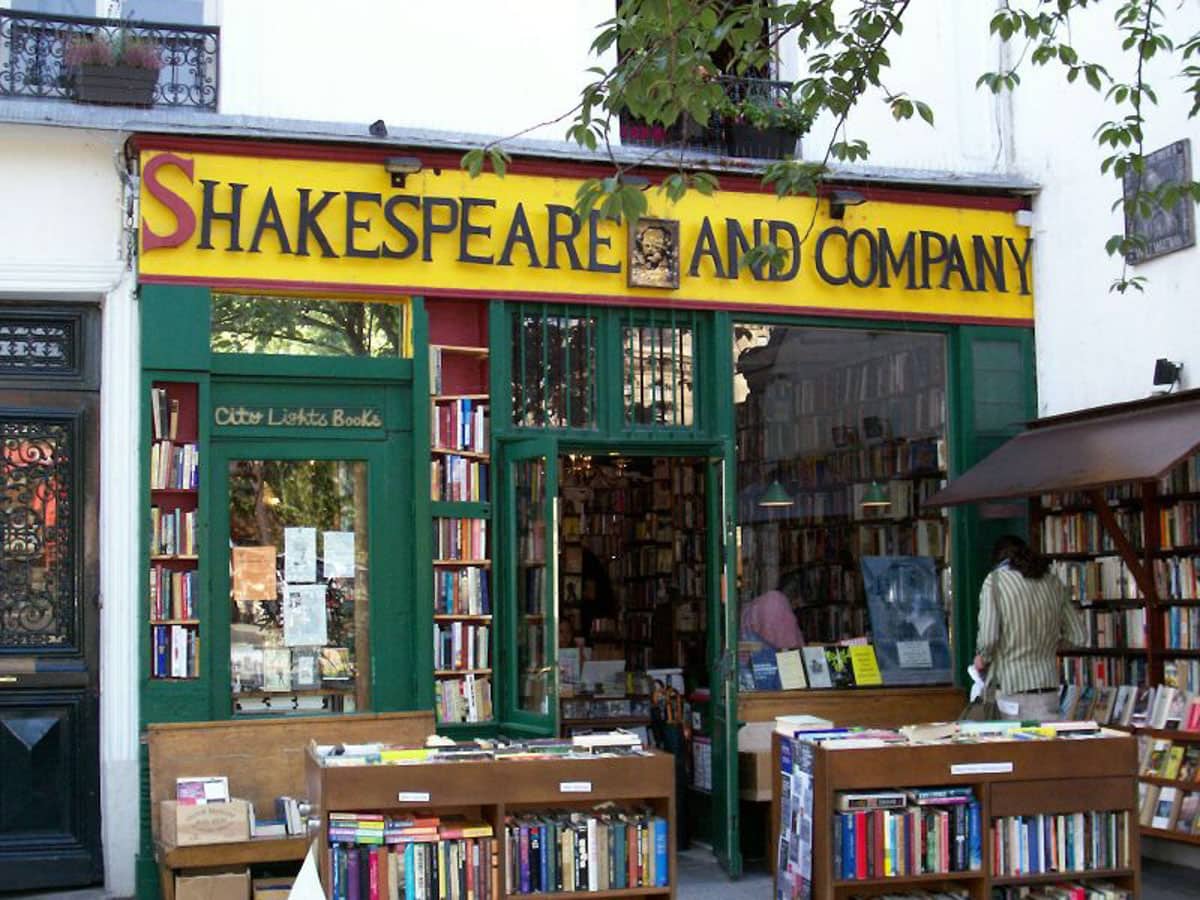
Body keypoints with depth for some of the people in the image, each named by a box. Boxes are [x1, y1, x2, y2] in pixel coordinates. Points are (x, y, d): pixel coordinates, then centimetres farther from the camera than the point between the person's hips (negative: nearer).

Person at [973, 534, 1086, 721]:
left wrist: (982, 658, 6)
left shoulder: (995, 580, -4)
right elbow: (1078, 635, 12)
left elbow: (988, 637, -14)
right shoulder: (1053, 581, 9)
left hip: (1012, 688, -4)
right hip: (1049, 687, 4)